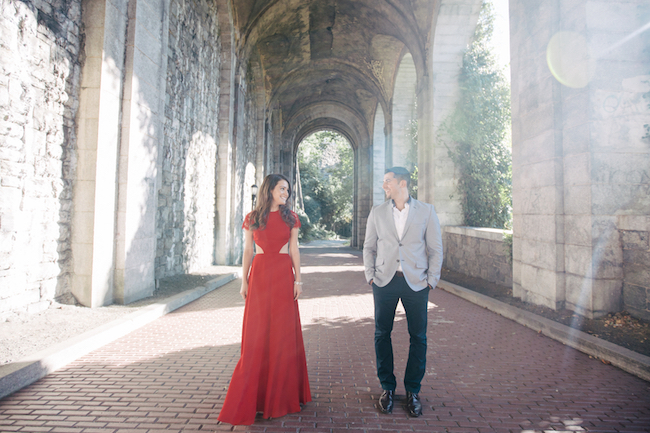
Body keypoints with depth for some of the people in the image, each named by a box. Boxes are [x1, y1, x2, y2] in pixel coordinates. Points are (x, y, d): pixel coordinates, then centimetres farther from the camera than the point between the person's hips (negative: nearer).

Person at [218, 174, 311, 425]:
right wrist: (244, 281, 2)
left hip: (283, 276, 0)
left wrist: (298, 279, -1)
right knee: (257, 333, 2)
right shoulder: (252, 218, 6)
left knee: (283, 332, 5)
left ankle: (280, 394, 22)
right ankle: (254, 395, 17)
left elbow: (294, 250, 6)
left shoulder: (290, 218, 8)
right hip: (259, 275, 0)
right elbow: (247, 252, 7)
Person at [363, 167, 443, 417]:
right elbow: (369, 248, 11)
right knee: (382, 335, 7)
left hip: (416, 283, -1)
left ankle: (413, 391, 23)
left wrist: (431, 280, -3)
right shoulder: (377, 213, 8)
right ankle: (387, 387, 24)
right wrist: (370, 276, 1)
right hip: (385, 282, 2)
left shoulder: (426, 211, 3)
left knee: (418, 337, 5)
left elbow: (435, 249, 4)